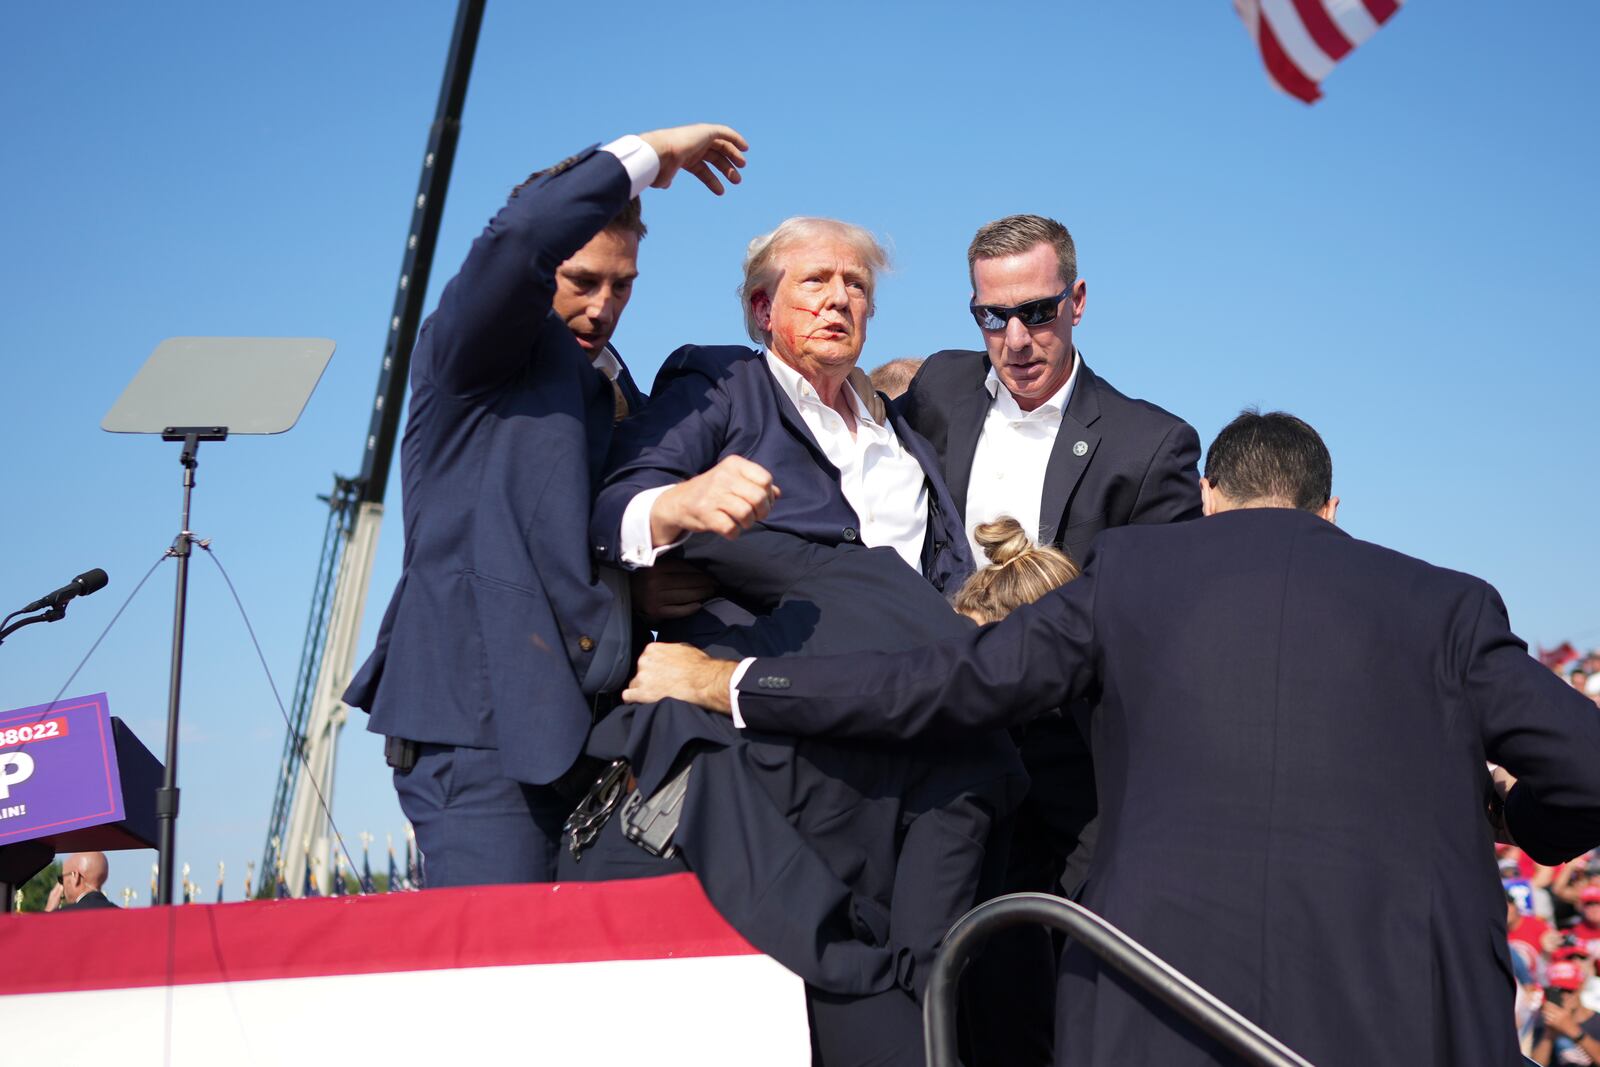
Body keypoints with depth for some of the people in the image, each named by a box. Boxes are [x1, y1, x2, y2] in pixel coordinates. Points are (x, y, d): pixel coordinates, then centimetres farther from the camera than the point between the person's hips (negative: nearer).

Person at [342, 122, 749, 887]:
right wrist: (646, 153, -7)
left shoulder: (609, 388, 25)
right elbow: (522, 235, -18)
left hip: (580, 732, 7)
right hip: (480, 722, -7)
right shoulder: (470, 350, 2)